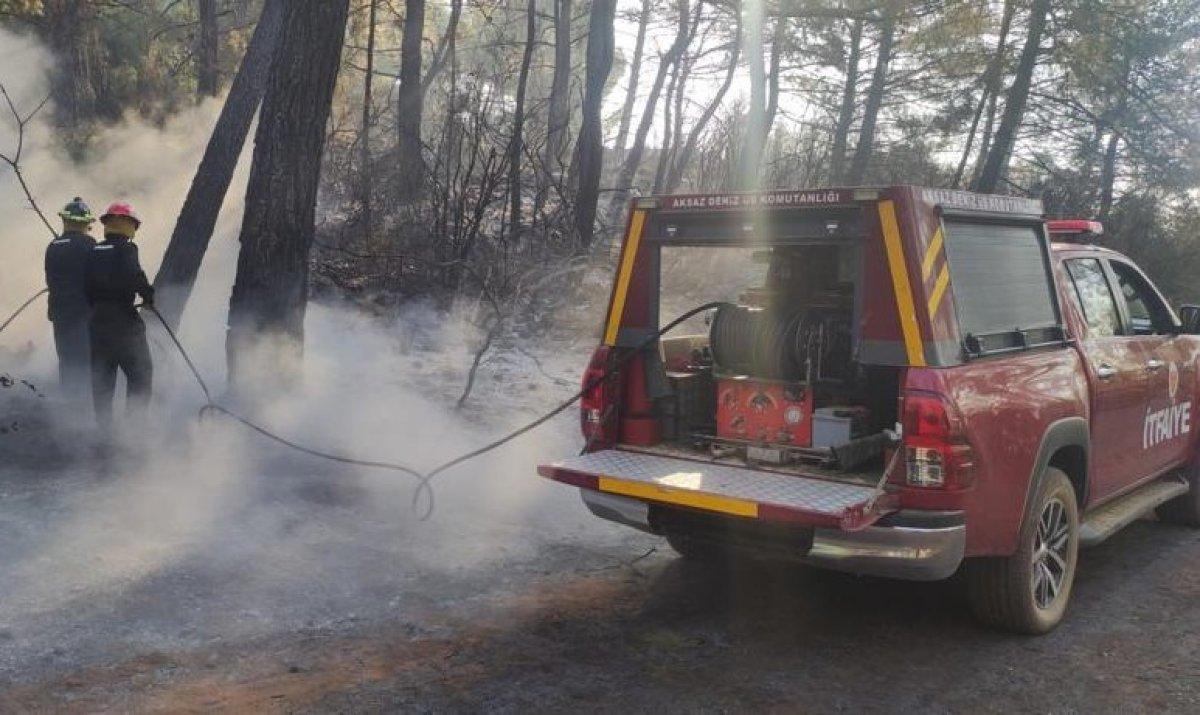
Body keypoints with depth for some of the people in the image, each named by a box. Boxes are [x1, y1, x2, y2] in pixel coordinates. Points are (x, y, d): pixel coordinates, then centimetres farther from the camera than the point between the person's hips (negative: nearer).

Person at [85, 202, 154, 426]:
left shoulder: (94, 251, 11)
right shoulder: (126, 249, -8)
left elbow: (87, 286, 11)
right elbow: (134, 277, -22)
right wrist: (149, 295, -7)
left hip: (97, 318, 6)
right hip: (124, 321, -6)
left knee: (102, 377, 12)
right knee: (140, 374, 2)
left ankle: (103, 423, 13)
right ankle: (135, 421, -6)